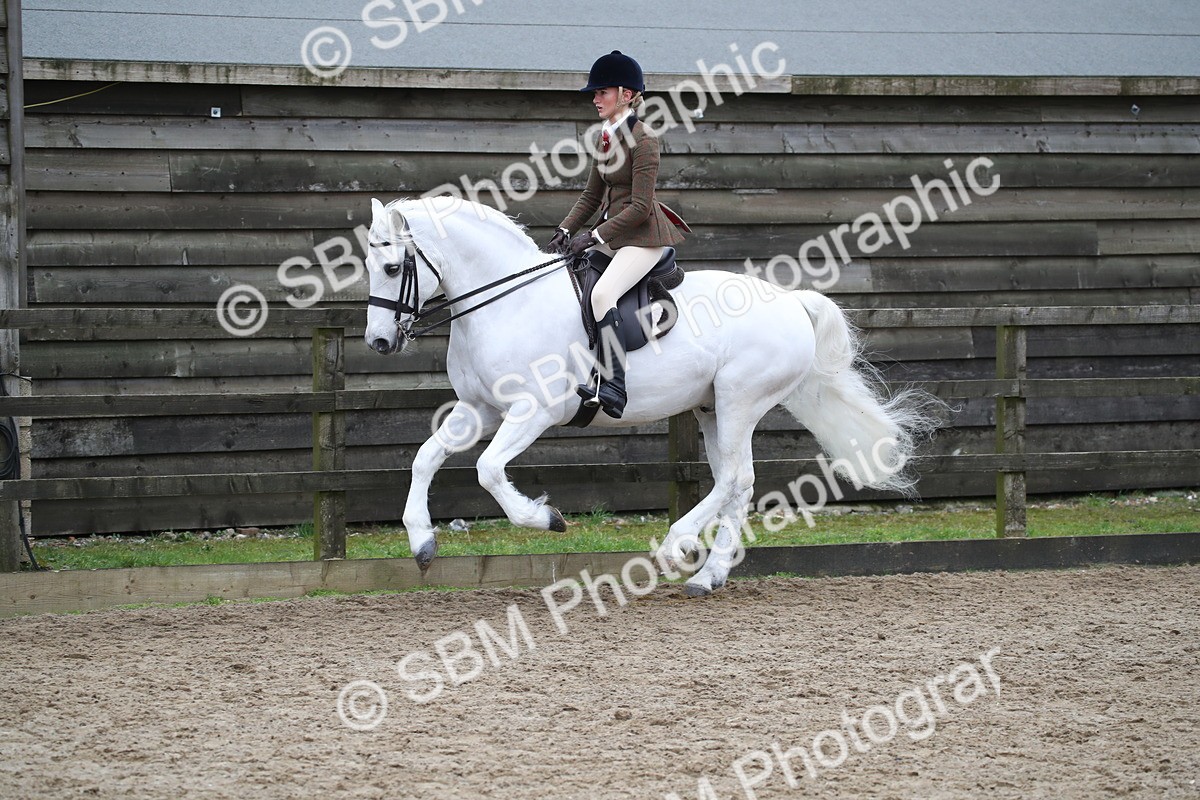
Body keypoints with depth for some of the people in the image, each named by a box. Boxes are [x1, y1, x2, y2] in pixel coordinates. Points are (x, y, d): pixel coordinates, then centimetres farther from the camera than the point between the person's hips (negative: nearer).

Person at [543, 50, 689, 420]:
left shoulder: (643, 141, -16)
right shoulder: (606, 137, 12)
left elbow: (639, 208, -19)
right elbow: (592, 196, 18)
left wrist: (594, 236, -19)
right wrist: (564, 232, 5)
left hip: (644, 237, -10)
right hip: (613, 234, 10)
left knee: (601, 292, -30)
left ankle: (612, 389, -35)